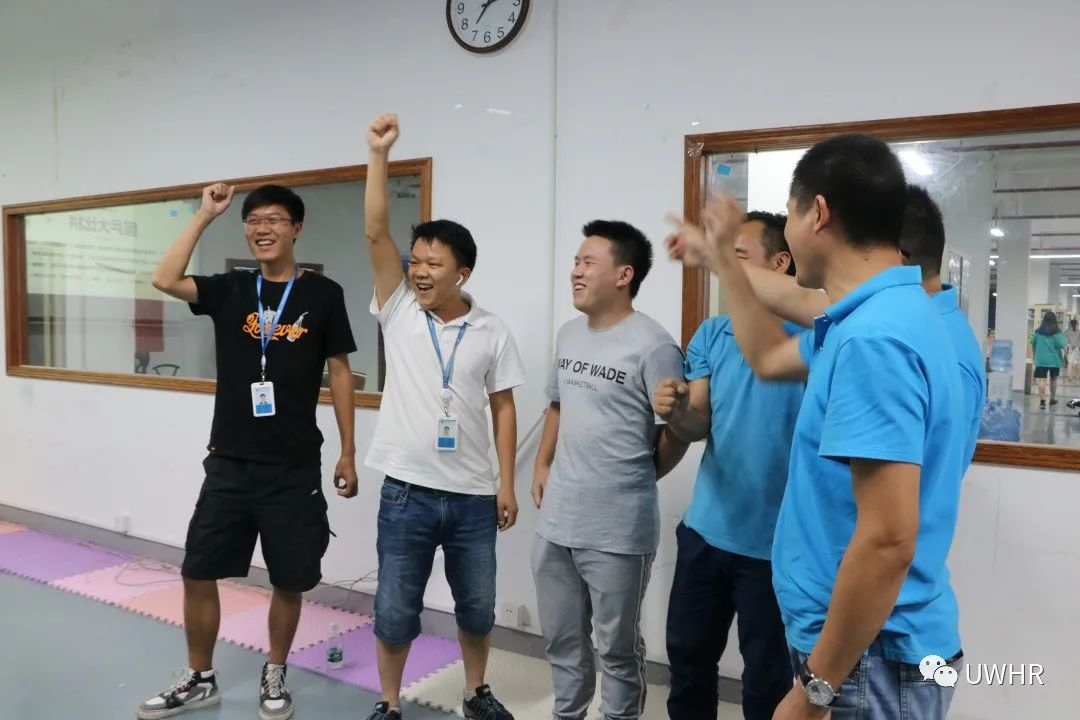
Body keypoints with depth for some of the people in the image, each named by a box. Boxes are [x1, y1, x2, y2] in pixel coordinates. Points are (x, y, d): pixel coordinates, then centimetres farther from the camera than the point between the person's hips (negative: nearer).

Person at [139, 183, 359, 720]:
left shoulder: (322, 294, -2)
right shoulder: (230, 290, 4)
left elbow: (339, 372, 0)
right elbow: (165, 280, -12)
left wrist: (348, 453, -1)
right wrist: (205, 215, -9)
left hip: (294, 467, -2)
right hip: (229, 461, 3)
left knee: (289, 580, 9)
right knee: (197, 572, 9)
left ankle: (274, 676, 32)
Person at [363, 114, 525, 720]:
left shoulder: (493, 332, -1)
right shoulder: (399, 312, -1)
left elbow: (503, 408, 3)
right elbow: (375, 233, -10)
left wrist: (507, 484, 0)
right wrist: (379, 155, -16)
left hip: (473, 496, 1)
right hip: (407, 492, 0)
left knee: (477, 607, 16)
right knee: (395, 611, 9)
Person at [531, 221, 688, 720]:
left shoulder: (652, 346, -16)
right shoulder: (568, 335, 9)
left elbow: (678, 430, -11)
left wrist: (636, 479, 0)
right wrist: (542, 465, 11)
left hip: (618, 530, -7)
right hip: (555, 521, 7)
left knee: (617, 646, 12)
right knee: (560, 638, 22)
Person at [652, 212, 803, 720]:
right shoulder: (711, 334, 3)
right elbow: (699, 426, -1)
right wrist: (676, 413, -22)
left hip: (774, 543, -5)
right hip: (704, 530, 5)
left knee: (766, 679, 13)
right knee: (687, 657, 18)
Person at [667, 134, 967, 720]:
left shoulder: (872, 338, -26)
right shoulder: (875, 318, 6)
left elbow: (887, 542, -29)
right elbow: (770, 360, 24)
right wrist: (720, 260, 27)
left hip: (870, 660, -9)